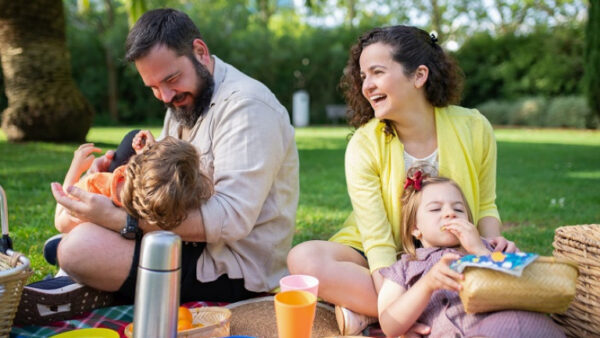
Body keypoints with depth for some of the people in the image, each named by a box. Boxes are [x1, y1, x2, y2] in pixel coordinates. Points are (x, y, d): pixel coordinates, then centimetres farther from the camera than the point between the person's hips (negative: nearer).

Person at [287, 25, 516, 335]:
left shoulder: (473, 128, -7)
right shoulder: (364, 146, -14)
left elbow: (485, 206, 7)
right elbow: (377, 241, -19)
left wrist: (492, 242, -15)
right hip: (381, 266, -2)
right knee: (304, 258, -30)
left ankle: (365, 307, -22)